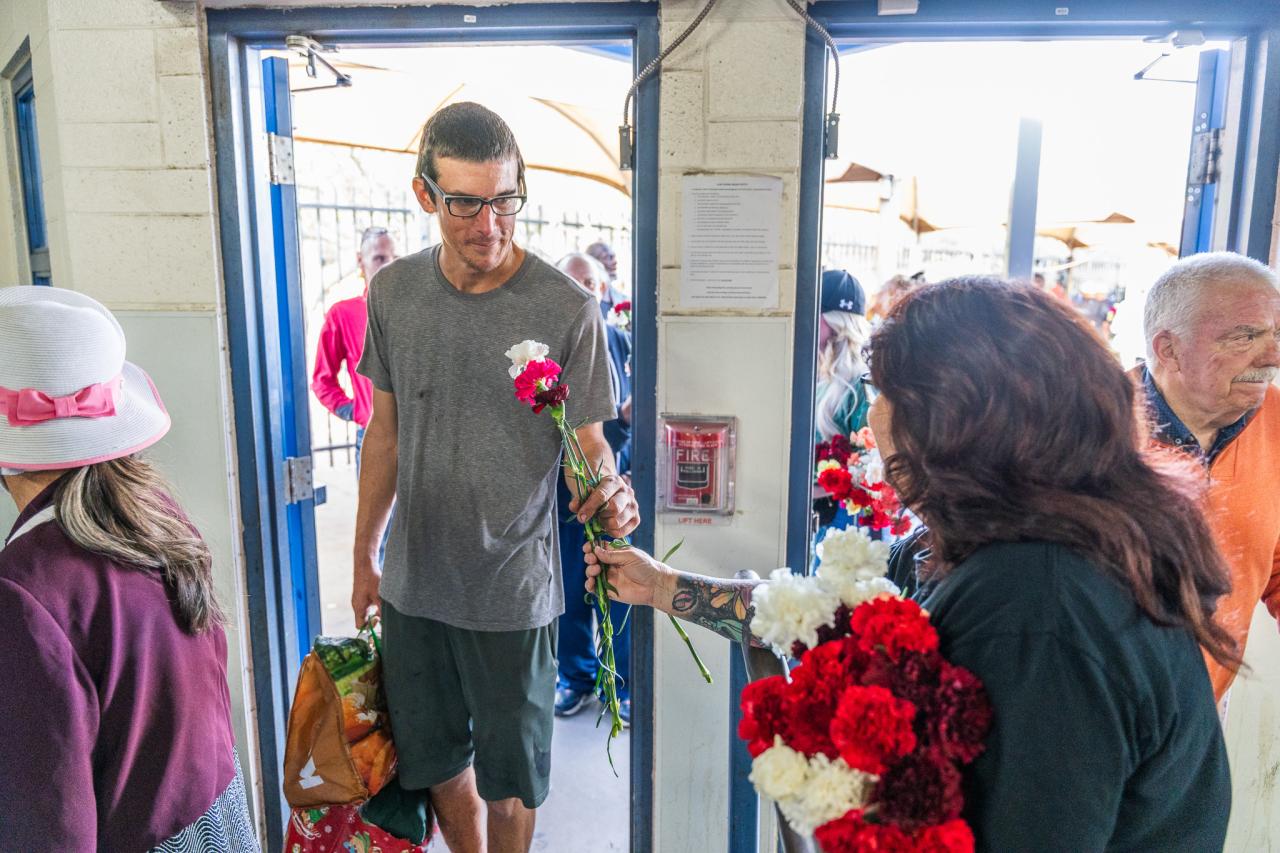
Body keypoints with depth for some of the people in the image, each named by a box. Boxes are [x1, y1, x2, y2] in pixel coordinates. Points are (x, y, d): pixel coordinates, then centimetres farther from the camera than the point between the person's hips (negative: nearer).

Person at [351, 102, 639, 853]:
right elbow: (386, 431, 8)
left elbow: (590, 441, -8)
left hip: (513, 589, -4)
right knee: (436, 756, 21)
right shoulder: (393, 293, -1)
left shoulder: (566, 308, -14)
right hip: (414, 579, 4)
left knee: (509, 772, 15)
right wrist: (364, 555, 12)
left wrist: (612, 492, -31)